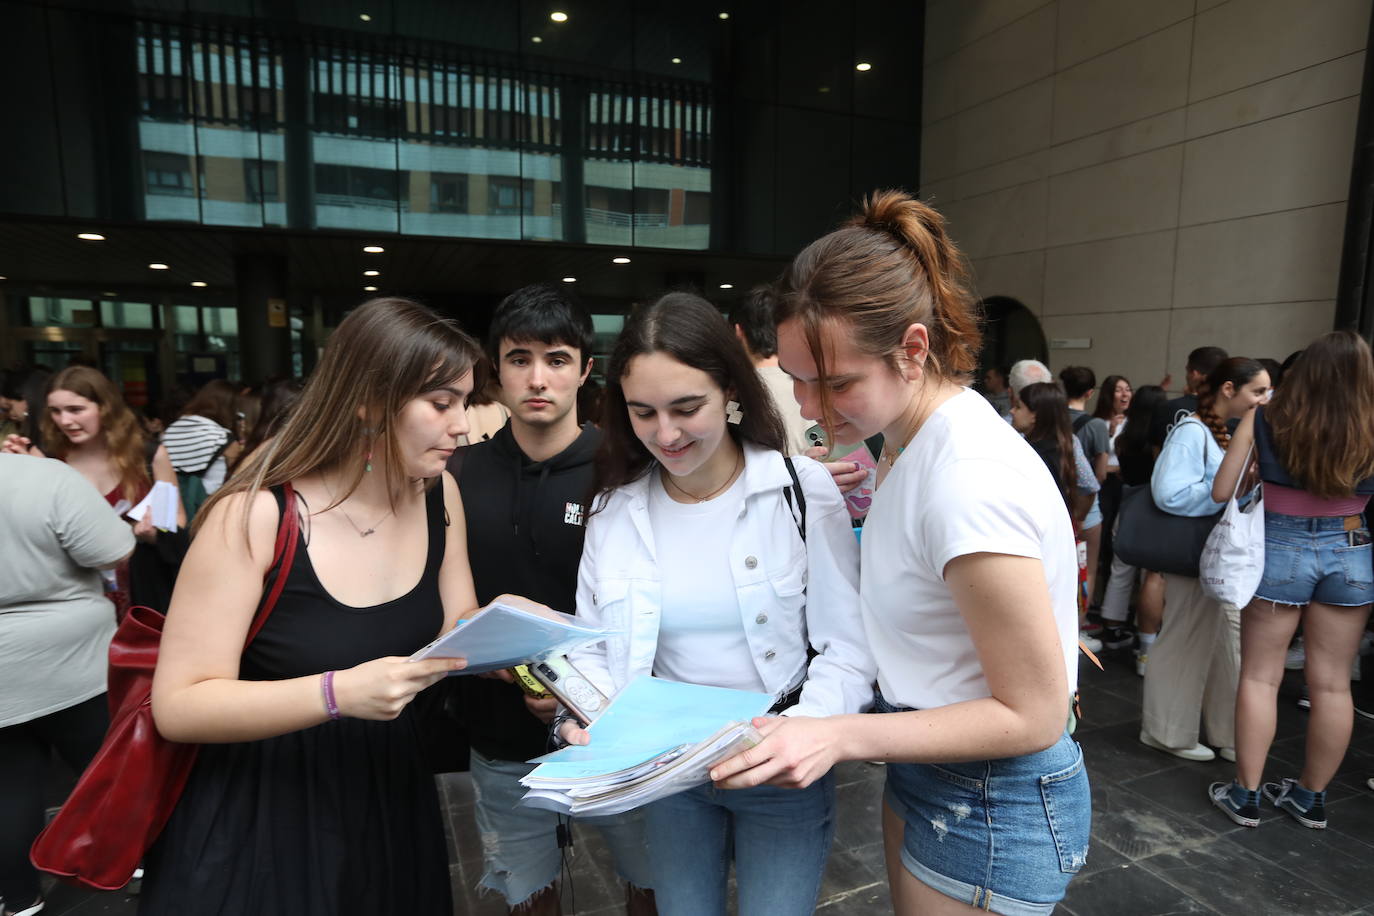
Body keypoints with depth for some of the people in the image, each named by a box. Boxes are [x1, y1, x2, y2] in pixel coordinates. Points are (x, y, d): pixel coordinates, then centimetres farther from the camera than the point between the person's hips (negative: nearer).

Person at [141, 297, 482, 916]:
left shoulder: (439, 496, -7)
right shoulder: (253, 515, -23)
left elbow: (459, 628, 1)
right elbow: (177, 706, -22)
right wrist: (337, 694, -34)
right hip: (259, 813, -5)